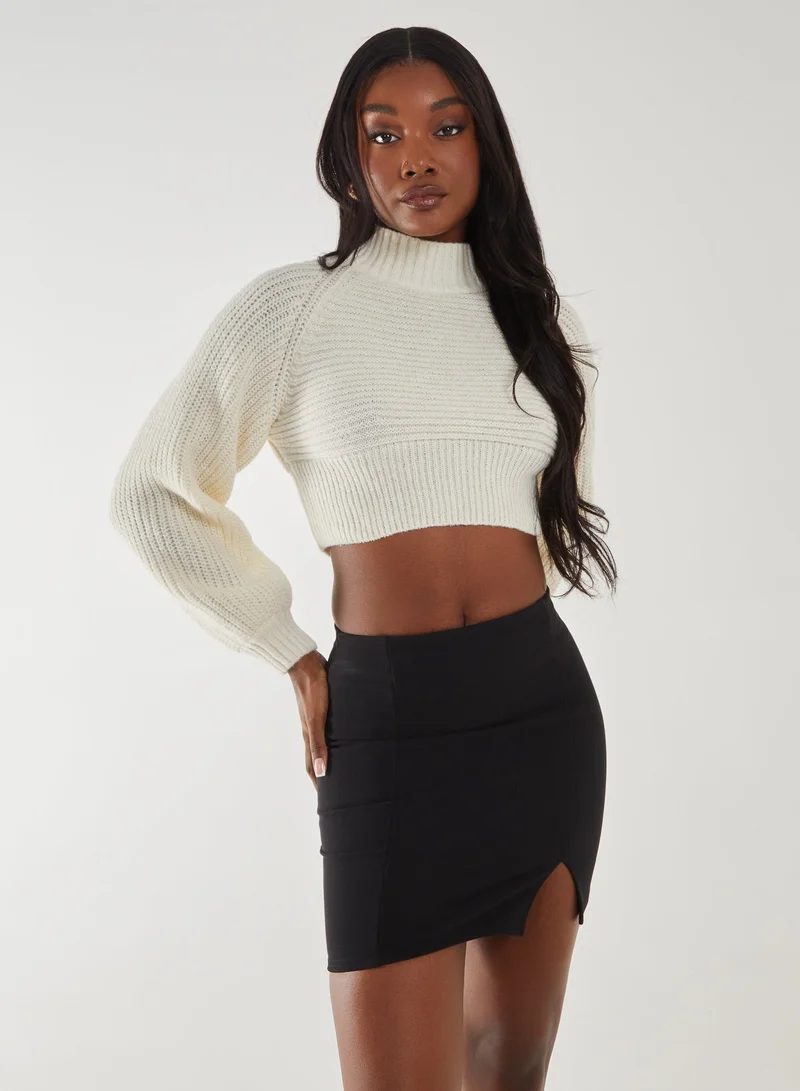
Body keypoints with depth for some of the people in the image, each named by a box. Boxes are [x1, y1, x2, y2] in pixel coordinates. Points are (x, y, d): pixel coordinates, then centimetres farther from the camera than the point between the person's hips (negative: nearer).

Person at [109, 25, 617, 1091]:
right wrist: (292, 656, 1)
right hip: (389, 718, -4)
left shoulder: (542, 316, 11)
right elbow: (154, 494, 2)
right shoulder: (294, 306, -2)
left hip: (547, 703, 4)